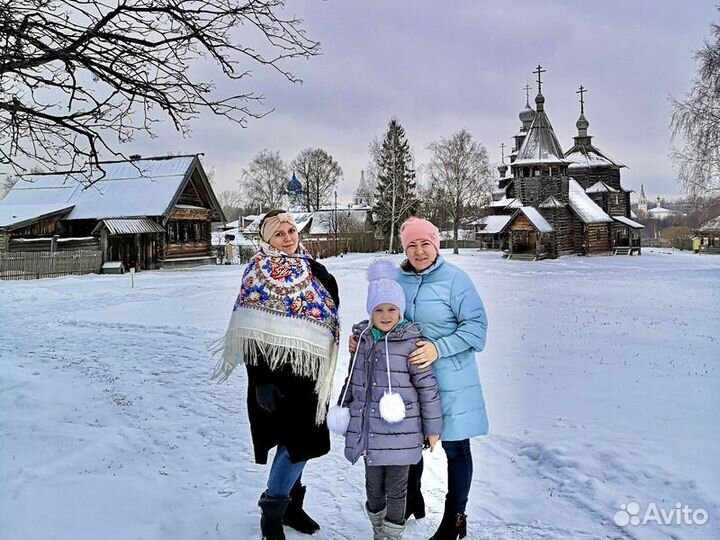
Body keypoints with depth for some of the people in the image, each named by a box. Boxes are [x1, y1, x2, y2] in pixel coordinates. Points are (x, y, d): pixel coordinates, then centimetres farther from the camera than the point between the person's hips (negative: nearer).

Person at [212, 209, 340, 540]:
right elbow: (250, 331, -13)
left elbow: (331, 319, 16)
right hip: (273, 370, -6)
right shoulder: (259, 272, -8)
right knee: (298, 441, -9)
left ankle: (291, 503, 28)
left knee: (299, 441, 12)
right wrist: (261, 381, -20)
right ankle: (272, 512, 8)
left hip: (307, 369, 6)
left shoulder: (316, 271, 9)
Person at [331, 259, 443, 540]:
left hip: (399, 432, -5)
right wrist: (343, 408, 21)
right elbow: (352, 379, 17)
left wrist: (433, 427, -5)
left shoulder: (410, 342, -12)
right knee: (373, 485, 18)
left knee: (395, 488, 8)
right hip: (367, 429, 5)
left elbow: (427, 386, -8)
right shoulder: (363, 339, 4)